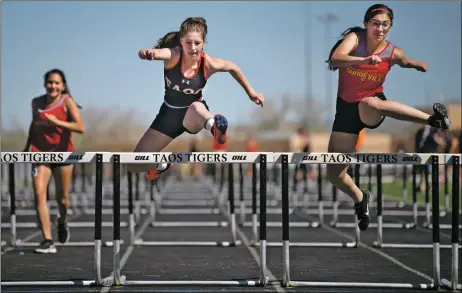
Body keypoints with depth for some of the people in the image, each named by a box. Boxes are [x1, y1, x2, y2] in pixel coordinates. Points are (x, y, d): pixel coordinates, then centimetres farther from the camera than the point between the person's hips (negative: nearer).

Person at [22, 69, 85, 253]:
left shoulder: (67, 101, -7)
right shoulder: (36, 102, 6)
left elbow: (80, 127, -17)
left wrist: (57, 122, -26)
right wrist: (27, 146, 19)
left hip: (62, 153, -2)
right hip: (41, 152, 2)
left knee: (62, 197, 7)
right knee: (39, 194, -14)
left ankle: (62, 223, 42)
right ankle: (48, 242, -14)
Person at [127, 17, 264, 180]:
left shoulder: (208, 63, -19)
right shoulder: (173, 55, -23)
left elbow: (233, 67, 3)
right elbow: (157, 53, -47)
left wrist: (251, 92, 11)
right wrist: (146, 53, -71)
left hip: (194, 116, -2)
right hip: (170, 112, 2)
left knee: (196, 107, -43)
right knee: (134, 165, 2)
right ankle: (163, 165, 33)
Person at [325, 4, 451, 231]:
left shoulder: (394, 53, -7)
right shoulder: (355, 37, -12)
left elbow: (408, 63, 19)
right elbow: (335, 59, -32)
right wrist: (365, 60, -46)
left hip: (372, 106, -2)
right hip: (347, 107, 2)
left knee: (369, 103, -44)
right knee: (334, 174, 3)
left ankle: (432, 118, -39)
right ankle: (360, 199, 35)